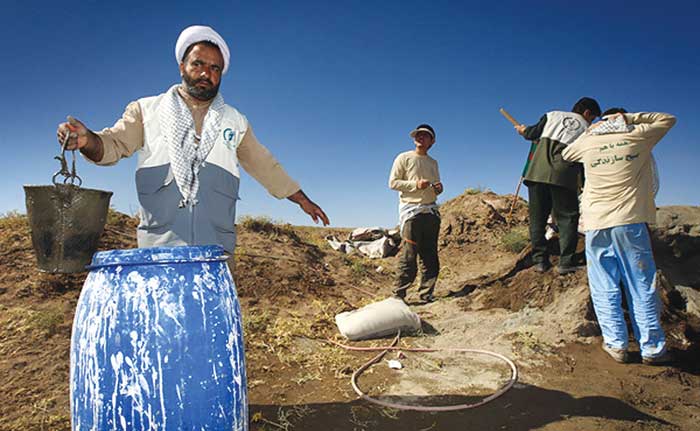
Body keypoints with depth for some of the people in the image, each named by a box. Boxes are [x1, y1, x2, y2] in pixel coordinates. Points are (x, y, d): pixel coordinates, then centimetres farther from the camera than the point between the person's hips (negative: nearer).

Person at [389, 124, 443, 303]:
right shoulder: (404, 158, 3)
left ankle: (426, 294, 11)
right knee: (409, 255, -11)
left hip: (431, 210, 6)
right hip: (411, 210, -6)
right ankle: (398, 295, -4)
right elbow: (393, 182, -4)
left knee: (430, 255, 4)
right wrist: (416, 184, -15)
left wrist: (438, 188, 2)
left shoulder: (433, 162, 21)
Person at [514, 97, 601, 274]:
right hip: (564, 175, -2)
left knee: (537, 217, 7)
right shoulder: (586, 129, 15)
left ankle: (540, 260, 6)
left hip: (537, 171, 2)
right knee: (567, 217, 6)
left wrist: (523, 130, 29)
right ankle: (566, 262, -2)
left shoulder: (553, 115, 18)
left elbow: (532, 134, 8)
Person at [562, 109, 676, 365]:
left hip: (596, 224, 1)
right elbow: (668, 119, 23)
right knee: (642, 287, 5)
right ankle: (652, 348, 10)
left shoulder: (587, 143, 8)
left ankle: (616, 344, 8)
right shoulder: (639, 136, 5)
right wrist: (631, 118, 17)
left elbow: (565, 154, 28)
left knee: (604, 288, 7)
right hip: (630, 221, -1)